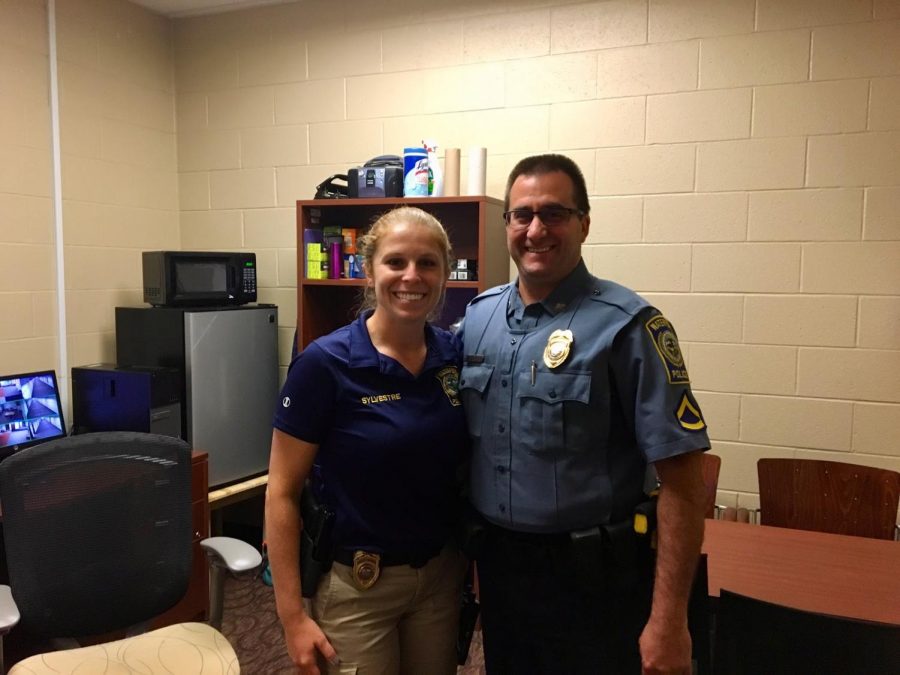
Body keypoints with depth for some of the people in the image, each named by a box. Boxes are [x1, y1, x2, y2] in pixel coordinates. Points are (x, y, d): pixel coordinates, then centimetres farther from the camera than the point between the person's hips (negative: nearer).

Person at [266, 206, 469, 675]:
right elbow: (282, 493, -12)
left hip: (441, 574, 5)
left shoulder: (456, 355, -3)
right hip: (355, 583, -4)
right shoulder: (326, 363, -16)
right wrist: (292, 614, -13)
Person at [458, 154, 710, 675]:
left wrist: (669, 618, -18)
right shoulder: (477, 316, 2)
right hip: (497, 563, 5)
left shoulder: (626, 325, -15)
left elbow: (681, 478, -16)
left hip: (593, 575, -5)